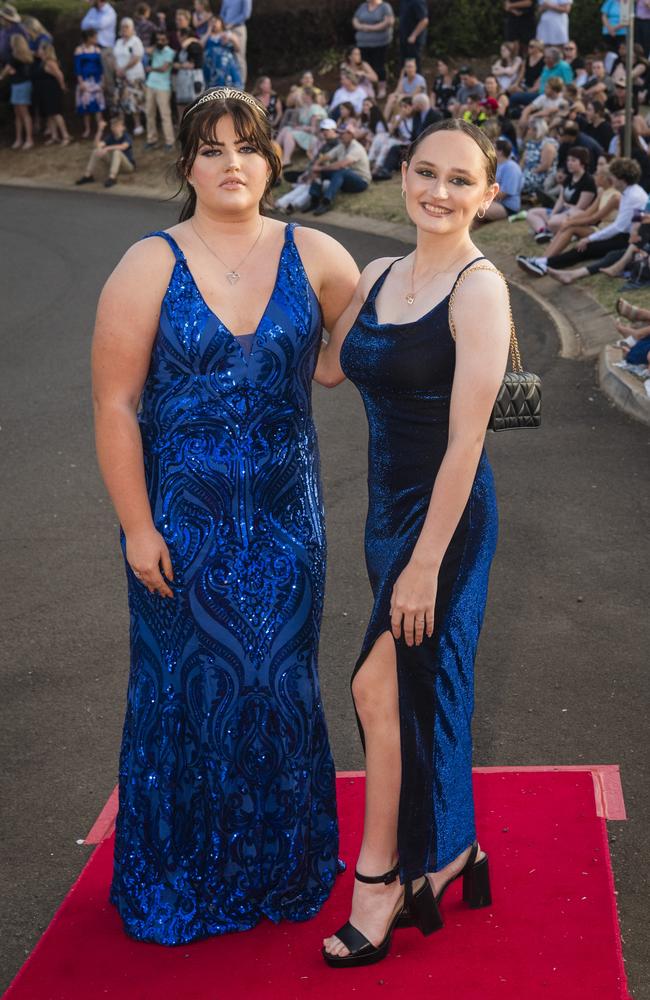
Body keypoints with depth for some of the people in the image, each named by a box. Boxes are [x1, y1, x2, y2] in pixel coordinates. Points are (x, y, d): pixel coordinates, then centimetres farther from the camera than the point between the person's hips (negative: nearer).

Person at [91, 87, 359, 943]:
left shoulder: (314, 257, -1)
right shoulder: (150, 266, -7)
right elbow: (115, 405, -8)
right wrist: (137, 528, -11)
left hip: (284, 516, 2)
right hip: (183, 516, -2)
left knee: (278, 685, 11)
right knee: (189, 688, 8)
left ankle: (283, 865, 30)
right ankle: (181, 880, 27)